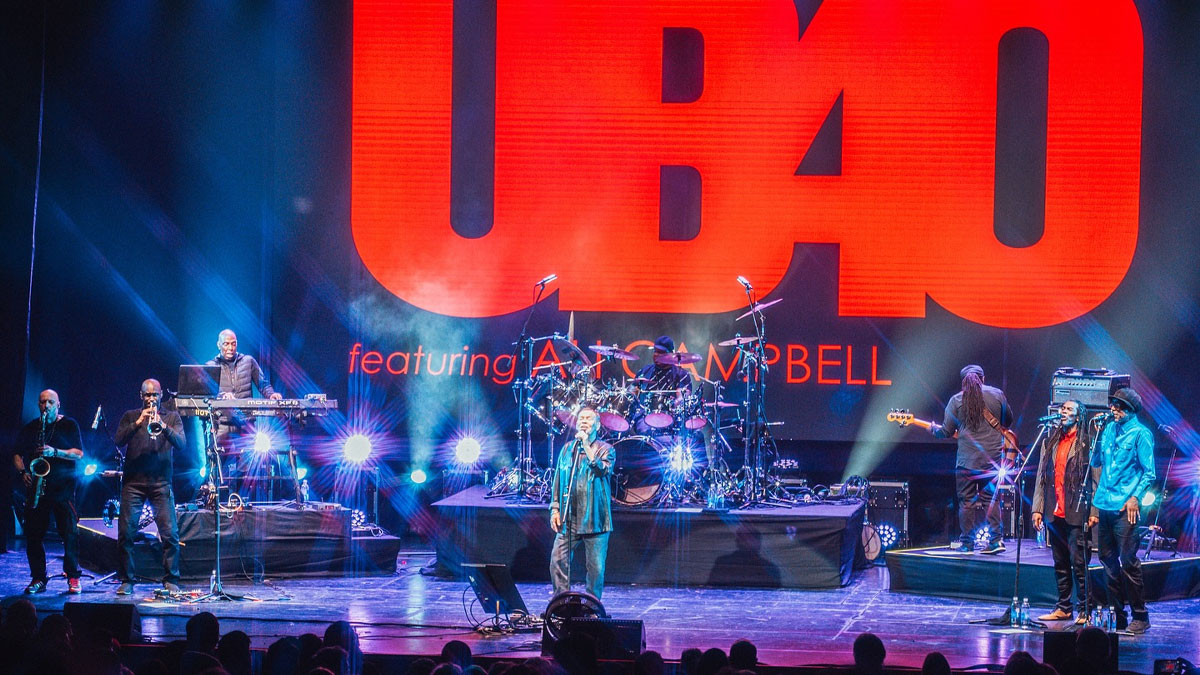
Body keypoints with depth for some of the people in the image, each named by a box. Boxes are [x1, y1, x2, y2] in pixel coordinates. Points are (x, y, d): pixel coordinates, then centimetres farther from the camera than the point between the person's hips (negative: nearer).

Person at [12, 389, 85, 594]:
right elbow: (17, 455, 15)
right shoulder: (29, 429, 15)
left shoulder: (69, 425, 6)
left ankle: (73, 577, -4)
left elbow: (78, 454, -2)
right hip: (36, 486, 3)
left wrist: (55, 452, -17)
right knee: (33, 532, -1)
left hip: (63, 486, -3)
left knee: (70, 531, -10)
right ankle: (38, 579, 6)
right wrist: (23, 472, -5)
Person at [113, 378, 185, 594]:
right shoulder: (130, 416, 12)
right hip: (133, 481, 1)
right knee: (126, 533, -4)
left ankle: (171, 581, 1)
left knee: (170, 533, -8)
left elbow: (181, 444, -4)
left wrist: (163, 426, -21)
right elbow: (118, 441, -2)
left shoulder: (172, 417, 11)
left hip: (161, 481, -1)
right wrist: (138, 423, -15)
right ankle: (126, 580, 5)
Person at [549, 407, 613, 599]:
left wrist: (586, 446, -14)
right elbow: (558, 480, 16)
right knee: (558, 560, -3)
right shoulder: (567, 449, 14)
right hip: (569, 517, 3)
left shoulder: (605, 449, 3)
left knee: (595, 566, -1)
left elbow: (602, 470, -17)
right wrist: (555, 509, 9)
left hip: (594, 518, -3)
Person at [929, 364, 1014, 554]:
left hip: (967, 459, -2)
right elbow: (1008, 421, 17)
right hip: (992, 458, 2)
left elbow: (947, 432, 0)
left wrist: (934, 429, 22)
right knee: (991, 499, 9)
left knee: (967, 500, 5)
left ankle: (966, 542, 6)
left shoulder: (956, 400, -1)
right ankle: (996, 540, 0)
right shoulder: (997, 395, 4)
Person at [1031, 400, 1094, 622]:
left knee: (1078, 562, -6)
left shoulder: (1087, 442, -3)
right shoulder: (1050, 441, 15)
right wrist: (1037, 508, 10)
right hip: (1054, 512, 6)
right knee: (1060, 563, 11)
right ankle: (1063, 608, 18)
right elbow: (1042, 476, 16)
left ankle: (1084, 610, 0)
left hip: (1077, 514, -6)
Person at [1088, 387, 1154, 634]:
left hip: (1125, 507, -7)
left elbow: (1149, 472, -6)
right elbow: (1096, 461, 17)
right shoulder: (1109, 429, 14)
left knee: (1128, 561, -8)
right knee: (1108, 560, 10)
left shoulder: (1141, 434, -5)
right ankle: (1116, 615, 17)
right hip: (1104, 504, 7)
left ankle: (1140, 617, -2)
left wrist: (1135, 497, -17)